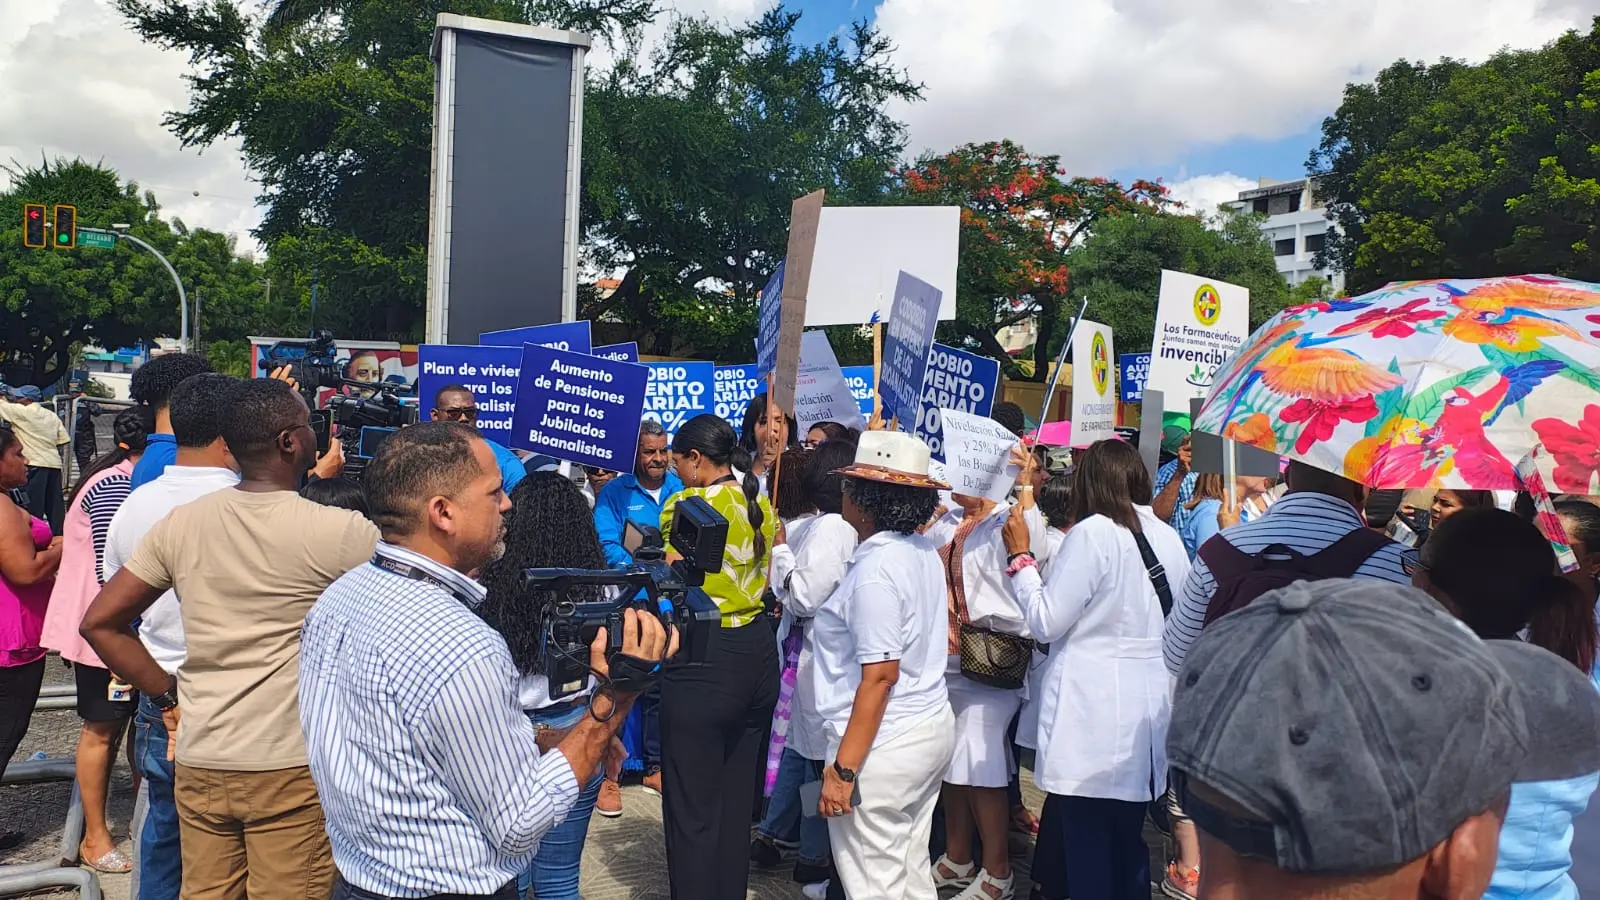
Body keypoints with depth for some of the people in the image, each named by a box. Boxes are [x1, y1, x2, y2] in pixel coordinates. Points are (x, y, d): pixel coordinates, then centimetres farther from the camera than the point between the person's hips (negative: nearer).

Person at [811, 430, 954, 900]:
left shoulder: (876, 569, -20)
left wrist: (843, 769, -20)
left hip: (884, 745, -9)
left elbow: (880, 676, -22)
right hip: (932, 726, 9)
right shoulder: (924, 551, 5)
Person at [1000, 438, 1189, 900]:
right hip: (1148, 710, 7)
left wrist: (1020, 555, -2)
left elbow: (1045, 623, -11)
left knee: (1087, 848, 2)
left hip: (1093, 714, -7)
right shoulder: (1169, 537, 7)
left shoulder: (1092, 532, -13)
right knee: (1128, 842, 18)